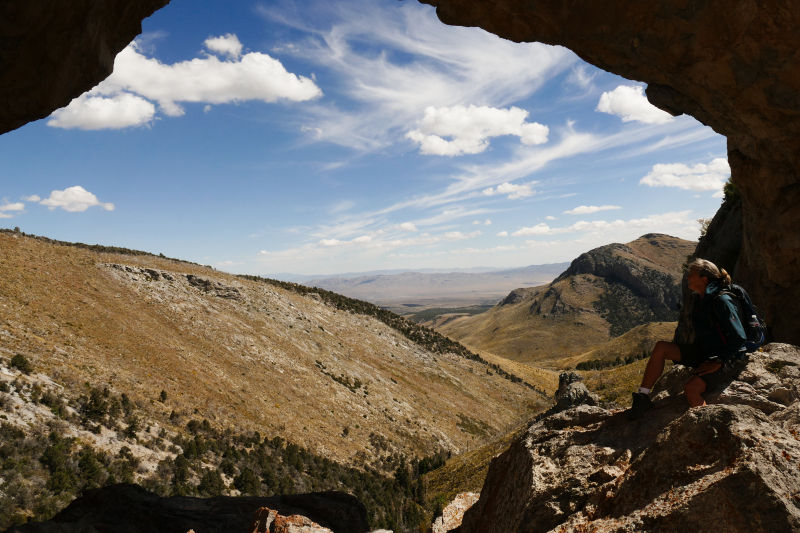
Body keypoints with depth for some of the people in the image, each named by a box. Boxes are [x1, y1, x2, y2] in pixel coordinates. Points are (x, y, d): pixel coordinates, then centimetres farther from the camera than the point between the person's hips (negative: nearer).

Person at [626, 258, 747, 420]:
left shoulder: (721, 301, -20)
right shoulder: (701, 300, 7)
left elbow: (739, 338, -23)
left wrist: (718, 362, -21)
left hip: (725, 357, -9)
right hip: (703, 352, 9)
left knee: (691, 387, -30)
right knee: (661, 347, -7)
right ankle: (643, 397, -6)